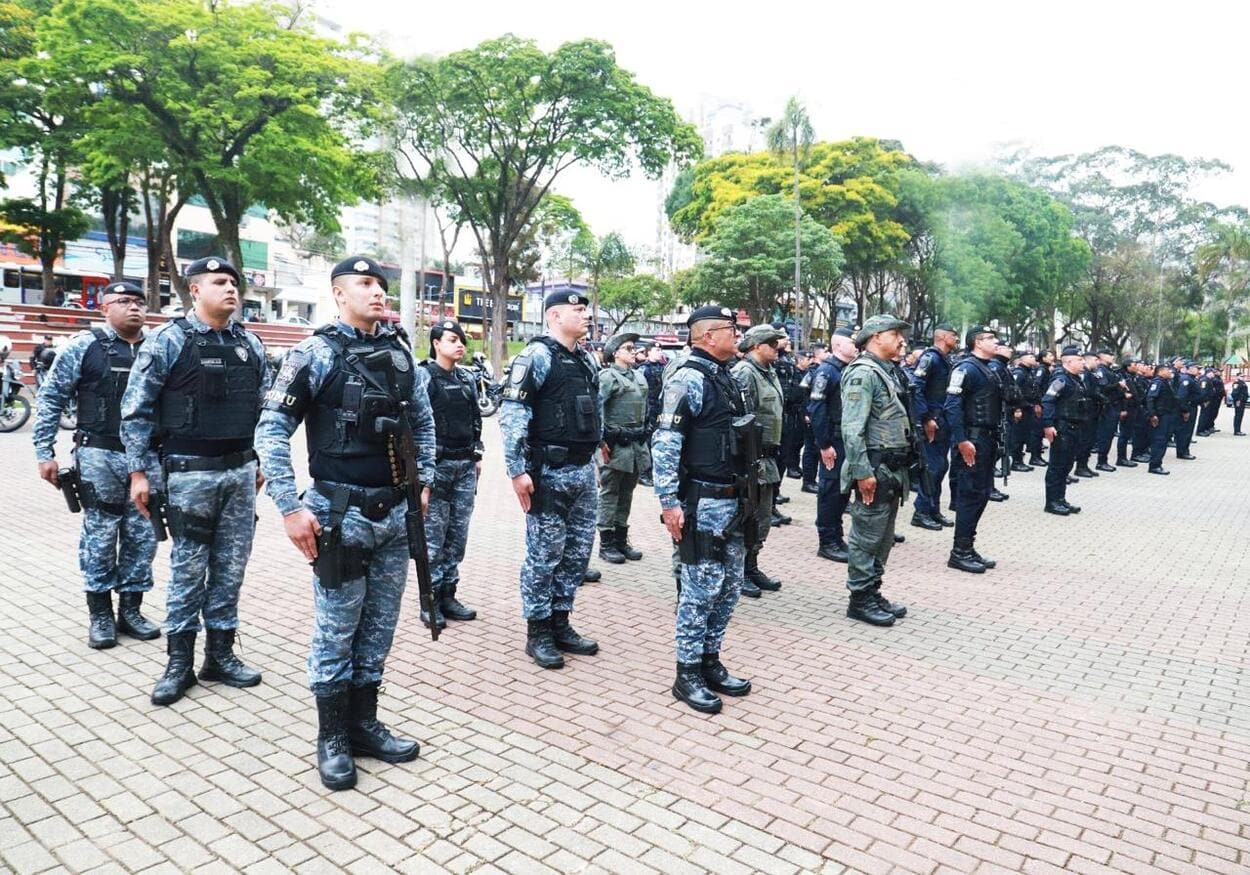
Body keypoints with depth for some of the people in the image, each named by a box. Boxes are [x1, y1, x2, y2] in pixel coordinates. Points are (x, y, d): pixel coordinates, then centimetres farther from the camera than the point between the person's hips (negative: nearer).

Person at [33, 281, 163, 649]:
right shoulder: (85, 345, -3)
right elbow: (50, 398, -1)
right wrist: (44, 453, -5)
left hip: (148, 458, 4)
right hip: (100, 456, -3)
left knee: (142, 537, 8)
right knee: (100, 536, 3)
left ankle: (130, 610, 21)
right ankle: (100, 615, 16)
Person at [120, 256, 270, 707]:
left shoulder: (250, 343, 8)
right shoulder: (167, 340, -6)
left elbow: (265, 407, 15)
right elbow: (135, 410, -5)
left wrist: (261, 461, 13)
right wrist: (138, 472, -7)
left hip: (240, 470, 5)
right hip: (191, 472, -4)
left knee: (231, 566, 9)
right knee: (188, 567, 3)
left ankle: (220, 653, 22)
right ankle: (179, 662, 16)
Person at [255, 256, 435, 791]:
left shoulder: (400, 354, 8)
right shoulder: (316, 354, -8)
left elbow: (423, 422, 19)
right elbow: (271, 431, -11)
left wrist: (424, 481, 11)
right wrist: (291, 508, -16)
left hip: (394, 515, 5)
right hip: (341, 515, -5)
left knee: (379, 627, 14)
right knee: (336, 631, 6)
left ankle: (364, 724, 30)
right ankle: (332, 738, 22)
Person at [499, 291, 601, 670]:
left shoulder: (587, 360, 14)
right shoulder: (537, 356, -11)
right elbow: (511, 415, -17)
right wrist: (517, 471, -20)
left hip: (584, 471, 8)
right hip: (550, 472, -8)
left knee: (577, 552, 13)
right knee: (544, 554, 1)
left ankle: (559, 622, 26)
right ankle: (537, 632, 14)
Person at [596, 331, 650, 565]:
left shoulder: (640, 377, 15)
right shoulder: (608, 377, -10)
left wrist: (645, 434, 18)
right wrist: (602, 440, -20)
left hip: (637, 445, 8)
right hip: (616, 446, -8)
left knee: (626, 493, 14)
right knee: (609, 494, 1)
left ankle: (621, 540, 23)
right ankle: (606, 543, 6)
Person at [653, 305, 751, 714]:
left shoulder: (725, 377, 14)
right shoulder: (688, 378, -14)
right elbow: (664, 444, -20)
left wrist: (743, 494, 20)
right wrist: (670, 502, -23)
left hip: (731, 500, 9)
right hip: (702, 503, -9)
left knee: (728, 586, 14)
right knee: (701, 588, -1)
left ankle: (710, 661, 27)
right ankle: (687, 674, 12)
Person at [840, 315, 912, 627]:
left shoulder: (886, 372, 16)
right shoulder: (863, 373, -15)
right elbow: (852, 429, -22)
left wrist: (898, 471, 16)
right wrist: (862, 472, -24)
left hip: (892, 471, 10)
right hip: (875, 470, -10)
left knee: (883, 538, 16)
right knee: (867, 538, -1)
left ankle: (872, 593, 25)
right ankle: (860, 599, 8)